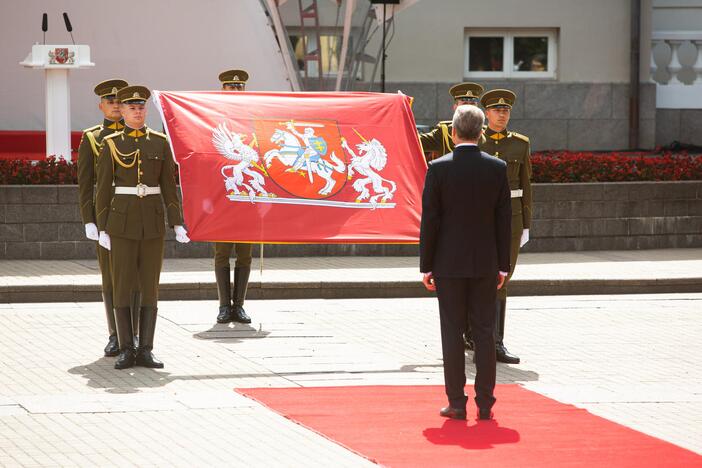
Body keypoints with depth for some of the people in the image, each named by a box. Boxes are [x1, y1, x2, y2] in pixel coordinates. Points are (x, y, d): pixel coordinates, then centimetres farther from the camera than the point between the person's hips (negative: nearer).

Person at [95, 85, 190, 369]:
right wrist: (102, 229, -3)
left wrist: (177, 224, 0)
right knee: (122, 286, -2)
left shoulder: (159, 142, 5)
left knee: (150, 286, 1)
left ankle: (145, 351, 6)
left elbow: (169, 185, 6)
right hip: (122, 221, -2)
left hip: (153, 220, 2)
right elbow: (103, 188, 1)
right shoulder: (111, 144, 0)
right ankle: (126, 351, 5)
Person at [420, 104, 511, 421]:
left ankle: (456, 403, 3)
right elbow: (503, 219, 1)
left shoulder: (439, 168, -8)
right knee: (484, 333, 6)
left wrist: (426, 265, 0)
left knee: (452, 333, 3)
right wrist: (502, 265, 9)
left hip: (449, 263, -2)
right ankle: (484, 403, 6)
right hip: (485, 264, 2)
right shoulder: (497, 168, -2)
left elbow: (430, 220, -7)